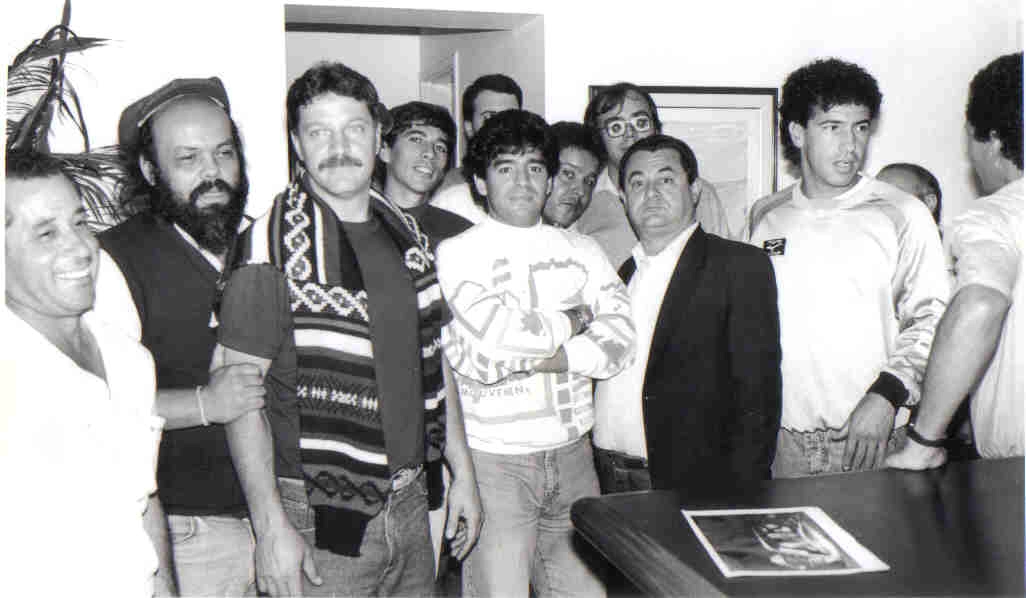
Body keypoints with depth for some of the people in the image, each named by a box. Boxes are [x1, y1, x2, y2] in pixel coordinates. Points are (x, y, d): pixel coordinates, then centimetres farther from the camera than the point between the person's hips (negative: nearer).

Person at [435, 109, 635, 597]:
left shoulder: (581, 250, 11)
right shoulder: (457, 253, -3)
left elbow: (620, 340, -1)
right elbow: (493, 335, -19)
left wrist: (534, 357, -12)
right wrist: (572, 321, -4)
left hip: (572, 452, 4)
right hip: (493, 459, -4)